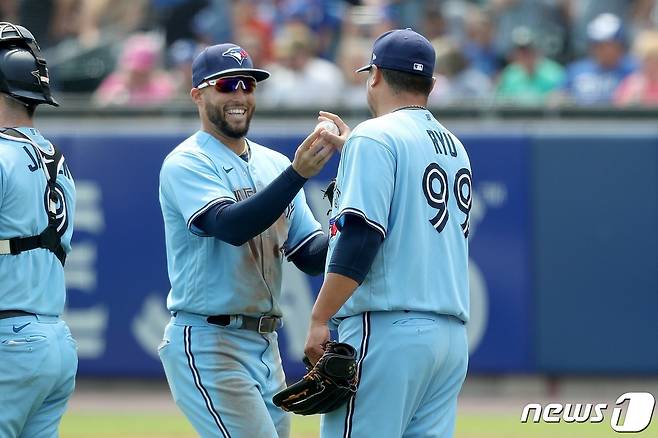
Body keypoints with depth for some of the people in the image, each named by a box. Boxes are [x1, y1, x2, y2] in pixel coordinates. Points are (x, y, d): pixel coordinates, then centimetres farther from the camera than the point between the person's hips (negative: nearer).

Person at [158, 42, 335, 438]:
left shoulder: (274, 164, 14)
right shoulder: (187, 164, -8)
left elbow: (311, 256, 10)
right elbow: (231, 226, -26)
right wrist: (297, 174, -35)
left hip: (266, 346, 8)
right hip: (208, 346, -8)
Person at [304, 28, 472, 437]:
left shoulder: (374, 138, -6)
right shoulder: (455, 147, 19)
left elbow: (360, 237, -16)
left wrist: (319, 319, -16)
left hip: (387, 330, -8)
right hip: (453, 335, 8)